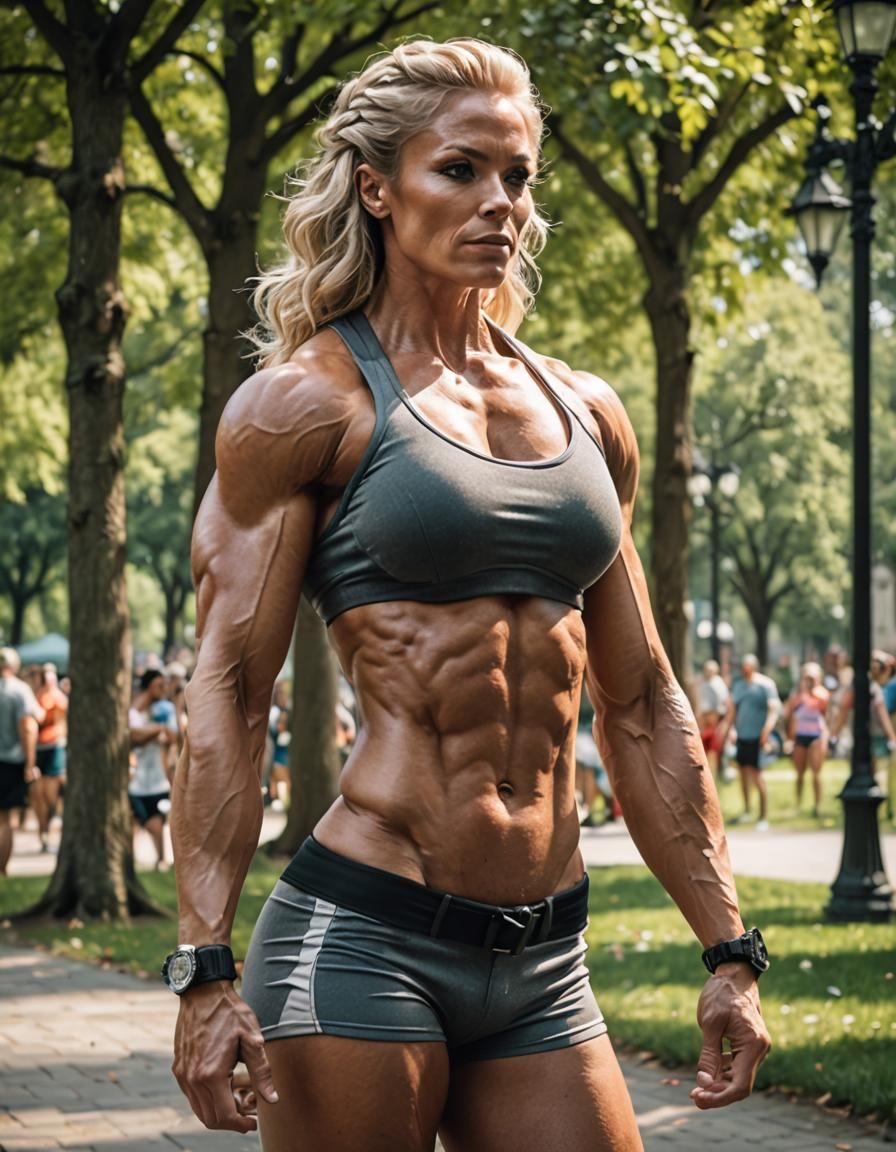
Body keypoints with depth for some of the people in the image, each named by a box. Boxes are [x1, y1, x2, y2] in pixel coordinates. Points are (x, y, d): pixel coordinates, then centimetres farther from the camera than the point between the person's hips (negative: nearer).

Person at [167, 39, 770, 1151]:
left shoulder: (588, 415, 13)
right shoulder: (308, 402, -2)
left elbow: (642, 707, 16)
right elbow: (227, 691, -7)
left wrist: (727, 947, 12)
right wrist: (205, 967, -15)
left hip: (545, 964, 5)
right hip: (362, 937, -5)